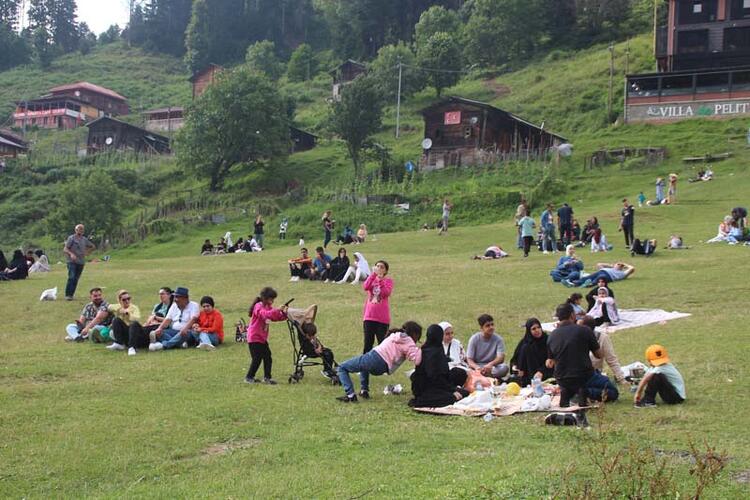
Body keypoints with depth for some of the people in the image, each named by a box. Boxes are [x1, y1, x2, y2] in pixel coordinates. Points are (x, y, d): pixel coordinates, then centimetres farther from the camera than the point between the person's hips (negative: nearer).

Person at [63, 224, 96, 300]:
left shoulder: (84, 239, 12)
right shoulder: (71, 238, -3)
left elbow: (93, 246, 27)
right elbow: (65, 249, -10)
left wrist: (87, 252, 11)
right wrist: (71, 254, -28)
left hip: (81, 262, 5)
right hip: (72, 261, -5)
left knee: (76, 279, 4)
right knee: (71, 277, -17)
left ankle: (71, 294, 10)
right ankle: (67, 295, -15)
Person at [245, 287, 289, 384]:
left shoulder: (268, 307, 9)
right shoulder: (258, 306, -16)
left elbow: (276, 317, 6)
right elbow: (265, 314, -36)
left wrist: (284, 313, -12)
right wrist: (278, 310, -39)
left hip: (263, 338, 8)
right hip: (254, 338, -8)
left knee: (267, 357, 4)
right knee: (257, 358, -5)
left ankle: (267, 377, 10)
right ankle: (249, 377, 8)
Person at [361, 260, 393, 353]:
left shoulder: (388, 281, 3)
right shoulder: (371, 279, 10)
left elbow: (386, 293, -16)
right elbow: (365, 287, -12)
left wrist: (381, 279, -14)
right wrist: (373, 274, -15)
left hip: (382, 317, -2)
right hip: (369, 316, 2)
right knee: (368, 343, 5)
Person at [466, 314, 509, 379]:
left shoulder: (498, 339, -4)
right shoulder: (474, 339, -6)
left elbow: (501, 358, -15)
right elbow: (469, 359, -10)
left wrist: (490, 364, -37)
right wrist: (476, 367, -33)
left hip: (492, 367, 1)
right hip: (476, 365, -1)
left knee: (504, 368, -31)